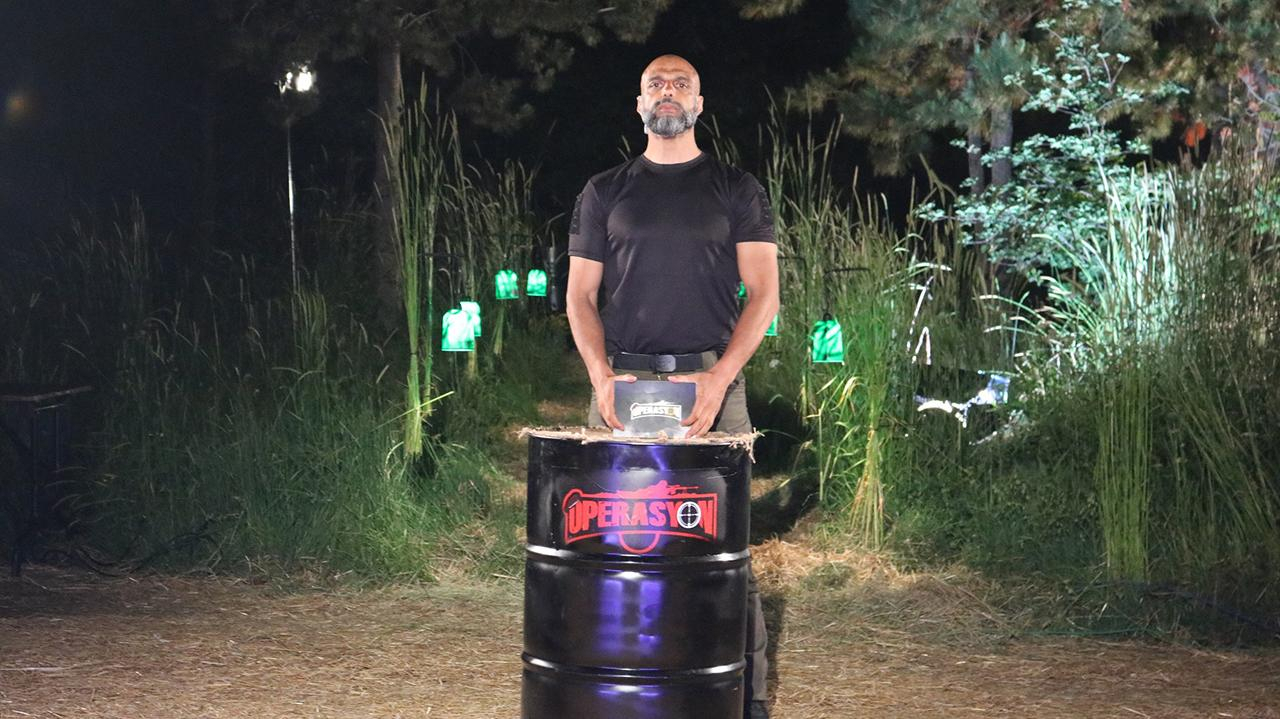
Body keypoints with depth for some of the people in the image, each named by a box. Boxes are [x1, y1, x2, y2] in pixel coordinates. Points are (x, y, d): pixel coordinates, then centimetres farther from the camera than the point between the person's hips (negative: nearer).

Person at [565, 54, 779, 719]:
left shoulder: (736, 190, 10)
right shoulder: (605, 191, 15)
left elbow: (763, 294, 3)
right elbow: (580, 295, 11)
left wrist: (720, 376, -11)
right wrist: (600, 375, -6)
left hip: (711, 380, -1)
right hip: (622, 380, 2)